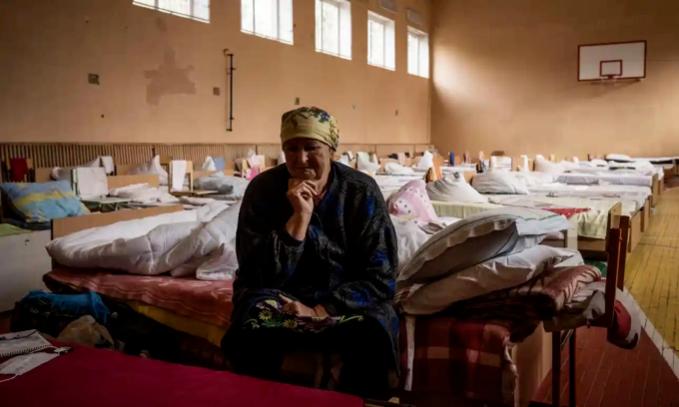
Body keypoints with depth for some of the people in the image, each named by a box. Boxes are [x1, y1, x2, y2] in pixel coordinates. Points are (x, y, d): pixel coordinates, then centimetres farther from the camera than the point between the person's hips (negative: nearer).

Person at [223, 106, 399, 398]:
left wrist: (320, 311, -24)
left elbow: (381, 278, -11)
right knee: (255, 330, -32)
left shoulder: (362, 191, -10)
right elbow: (258, 276, -16)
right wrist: (300, 217, -25)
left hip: (346, 299, 0)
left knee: (372, 334, -31)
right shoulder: (263, 189, -9)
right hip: (280, 296, 0)